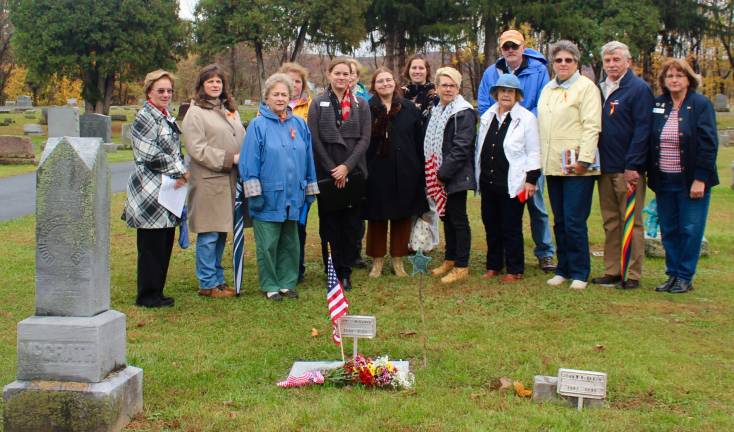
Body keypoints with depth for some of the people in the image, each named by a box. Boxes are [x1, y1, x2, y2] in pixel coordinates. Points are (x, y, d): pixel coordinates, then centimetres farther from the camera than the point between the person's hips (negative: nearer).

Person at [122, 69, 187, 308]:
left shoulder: (167, 117, 17)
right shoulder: (144, 118, -11)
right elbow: (150, 156, -18)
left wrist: (179, 174, 5)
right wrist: (180, 171, -10)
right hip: (150, 191, -9)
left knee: (165, 243, 11)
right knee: (151, 245, -3)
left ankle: (156, 292, 20)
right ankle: (147, 295, 6)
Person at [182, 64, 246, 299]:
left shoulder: (230, 110, 19)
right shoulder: (195, 113, -4)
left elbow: (242, 139, 22)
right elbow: (197, 149, -12)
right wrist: (229, 158, -15)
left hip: (229, 181, 7)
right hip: (208, 182, -7)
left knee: (221, 233, 12)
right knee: (208, 235, -2)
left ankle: (217, 279, 22)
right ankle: (207, 284, 6)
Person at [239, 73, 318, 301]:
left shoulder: (299, 124, 7)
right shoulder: (258, 125, -6)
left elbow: (308, 159, 12)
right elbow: (249, 161, -8)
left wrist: (310, 191, 13)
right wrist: (254, 194, -12)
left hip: (292, 196, 4)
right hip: (268, 197, -4)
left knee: (290, 243, 12)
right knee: (267, 245, 1)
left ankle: (287, 282, 23)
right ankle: (270, 286, 13)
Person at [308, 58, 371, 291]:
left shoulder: (361, 104, 8)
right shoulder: (318, 103, 4)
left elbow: (365, 139, 1)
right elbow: (315, 139, -2)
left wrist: (347, 166, -11)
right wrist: (332, 170, -9)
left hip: (354, 173, 1)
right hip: (327, 173, -1)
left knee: (352, 223, 1)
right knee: (330, 223, 1)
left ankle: (346, 270, 11)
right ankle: (334, 270, 10)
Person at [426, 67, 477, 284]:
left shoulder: (464, 113, -11)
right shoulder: (436, 111, 14)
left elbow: (461, 148, -18)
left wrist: (443, 173, -18)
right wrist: (433, 172, 8)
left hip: (456, 175, -8)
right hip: (439, 175, 8)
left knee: (458, 218, -2)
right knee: (446, 216, 15)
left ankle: (461, 266, 4)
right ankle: (450, 259, 26)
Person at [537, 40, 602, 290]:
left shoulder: (586, 87, -5)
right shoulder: (547, 89, 18)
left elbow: (591, 127, -12)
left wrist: (584, 159, -19)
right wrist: (539, 159, 12)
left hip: (577, 167, -7)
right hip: (553, 165, 7)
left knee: (574, 222, -6)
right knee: (560, 222, 11)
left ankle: (580, 273, 4)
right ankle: (563, 269, 20)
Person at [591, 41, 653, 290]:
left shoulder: (639, 89, -6)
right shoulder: (600, 89, 14)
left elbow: (642, 130, -12)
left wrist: (632, 166, -18)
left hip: (628, 169, -6)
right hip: (605, 167, 6)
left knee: (630, 223, 0)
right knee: (610, 222, 10)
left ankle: (632, 275, 5)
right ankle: (612, 272, 16)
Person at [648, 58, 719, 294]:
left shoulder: (701, 105, -5)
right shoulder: (657, 105, 8)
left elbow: (709, 144, -9)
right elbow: (649, 141, 11)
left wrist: (700, 179, -15)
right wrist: (650, 175, 5)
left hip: (691, 181, -4)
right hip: (664, 181, 4)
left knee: (690, 230, 1)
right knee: (668, 230, 8)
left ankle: (685, 277, 11)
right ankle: (672, 274, 19)